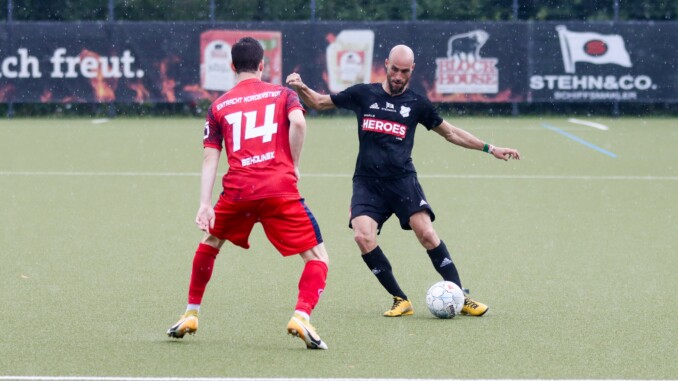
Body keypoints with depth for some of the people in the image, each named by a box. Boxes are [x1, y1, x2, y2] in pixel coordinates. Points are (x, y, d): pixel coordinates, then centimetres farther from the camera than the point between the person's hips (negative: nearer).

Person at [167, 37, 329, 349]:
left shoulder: (219, 106, 16)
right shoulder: (282, 94, 12)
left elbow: (210, 157, 7)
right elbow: (298, 122, -10)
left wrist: (205, 204, 2)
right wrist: (294, 165, 2)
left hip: (237, 191, 2)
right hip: (280, 190, -2)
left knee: (209, 243, 30)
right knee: (317, 257, 5)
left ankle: (190, 315, 32)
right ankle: (301, 317, -19)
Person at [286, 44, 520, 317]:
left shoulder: (417, 103, 9)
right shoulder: (363, 94, 8)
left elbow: (450, 132, 20)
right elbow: (319, 102, 17)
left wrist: (490, 149, 16)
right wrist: (301, 89, -4)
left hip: (402, 179, 0)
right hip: (367, 182, 0)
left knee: (427, 234, -18)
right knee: (363, 237, -22)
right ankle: (400, 300, -10)